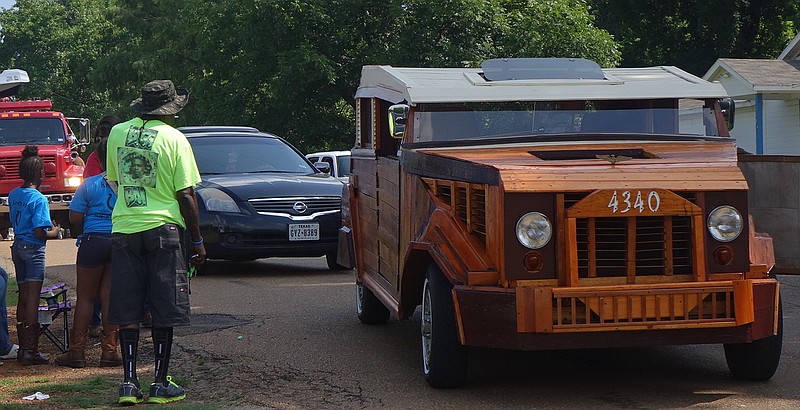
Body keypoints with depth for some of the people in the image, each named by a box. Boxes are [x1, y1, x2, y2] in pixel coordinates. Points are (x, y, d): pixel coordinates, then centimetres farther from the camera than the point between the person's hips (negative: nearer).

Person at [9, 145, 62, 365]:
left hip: (17, 246, 8)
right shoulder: (38, 199, -16)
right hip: (33, 249, -8)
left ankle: (23, 346, 19)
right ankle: (31, 350, -6)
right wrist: (54, 232, -2)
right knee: (33, 299, -6)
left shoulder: (13, 195, 7)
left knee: (23, 297, 14)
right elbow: (39, 233, -20)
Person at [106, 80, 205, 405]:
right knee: (164, 311, 4)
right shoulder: (174, 139, -7)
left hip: (124, 229, 4)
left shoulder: (118, 133, 5)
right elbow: (185, 195, -8)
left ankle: (129, 382, 5)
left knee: (127, 311, 7)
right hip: (163, 229, -4)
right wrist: (197, 241, -1)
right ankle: (160, 384, 7)